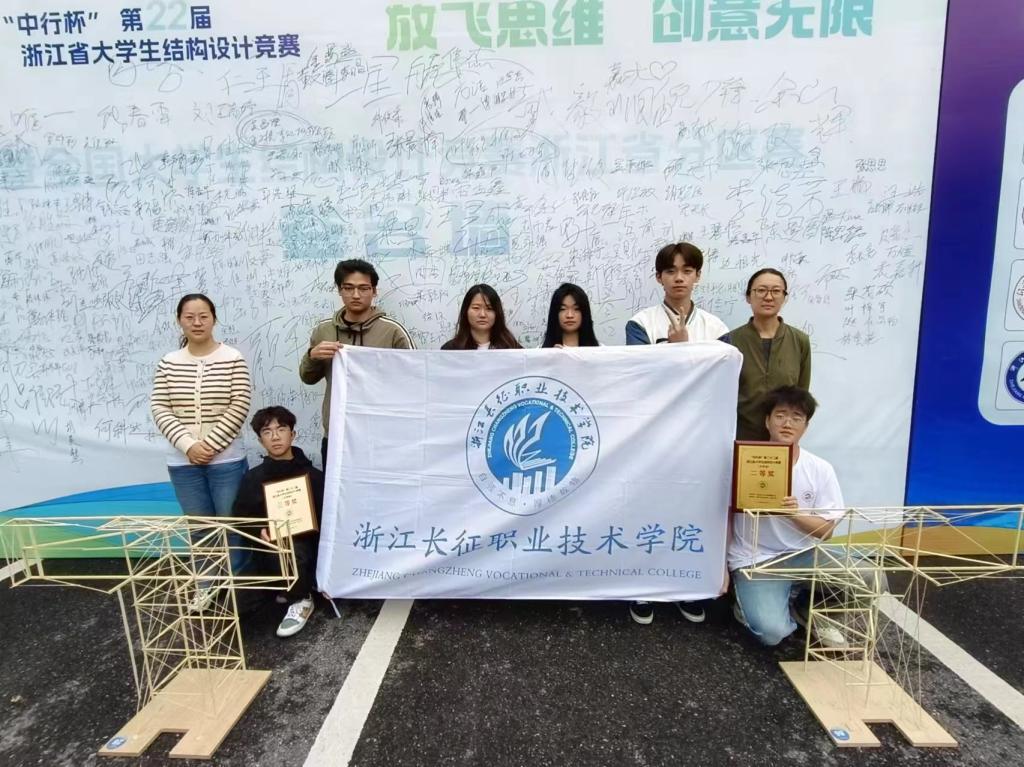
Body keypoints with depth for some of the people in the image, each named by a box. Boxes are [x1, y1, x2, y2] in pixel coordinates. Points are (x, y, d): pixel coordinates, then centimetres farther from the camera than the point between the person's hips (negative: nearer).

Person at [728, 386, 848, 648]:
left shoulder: (821, 469, -2)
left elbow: (826, 531, -1)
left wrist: (796, 514, -23)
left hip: (803, 556, 4)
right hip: (755, 561, -4)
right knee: (772, 632, -26)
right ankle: (753, 606, 12)